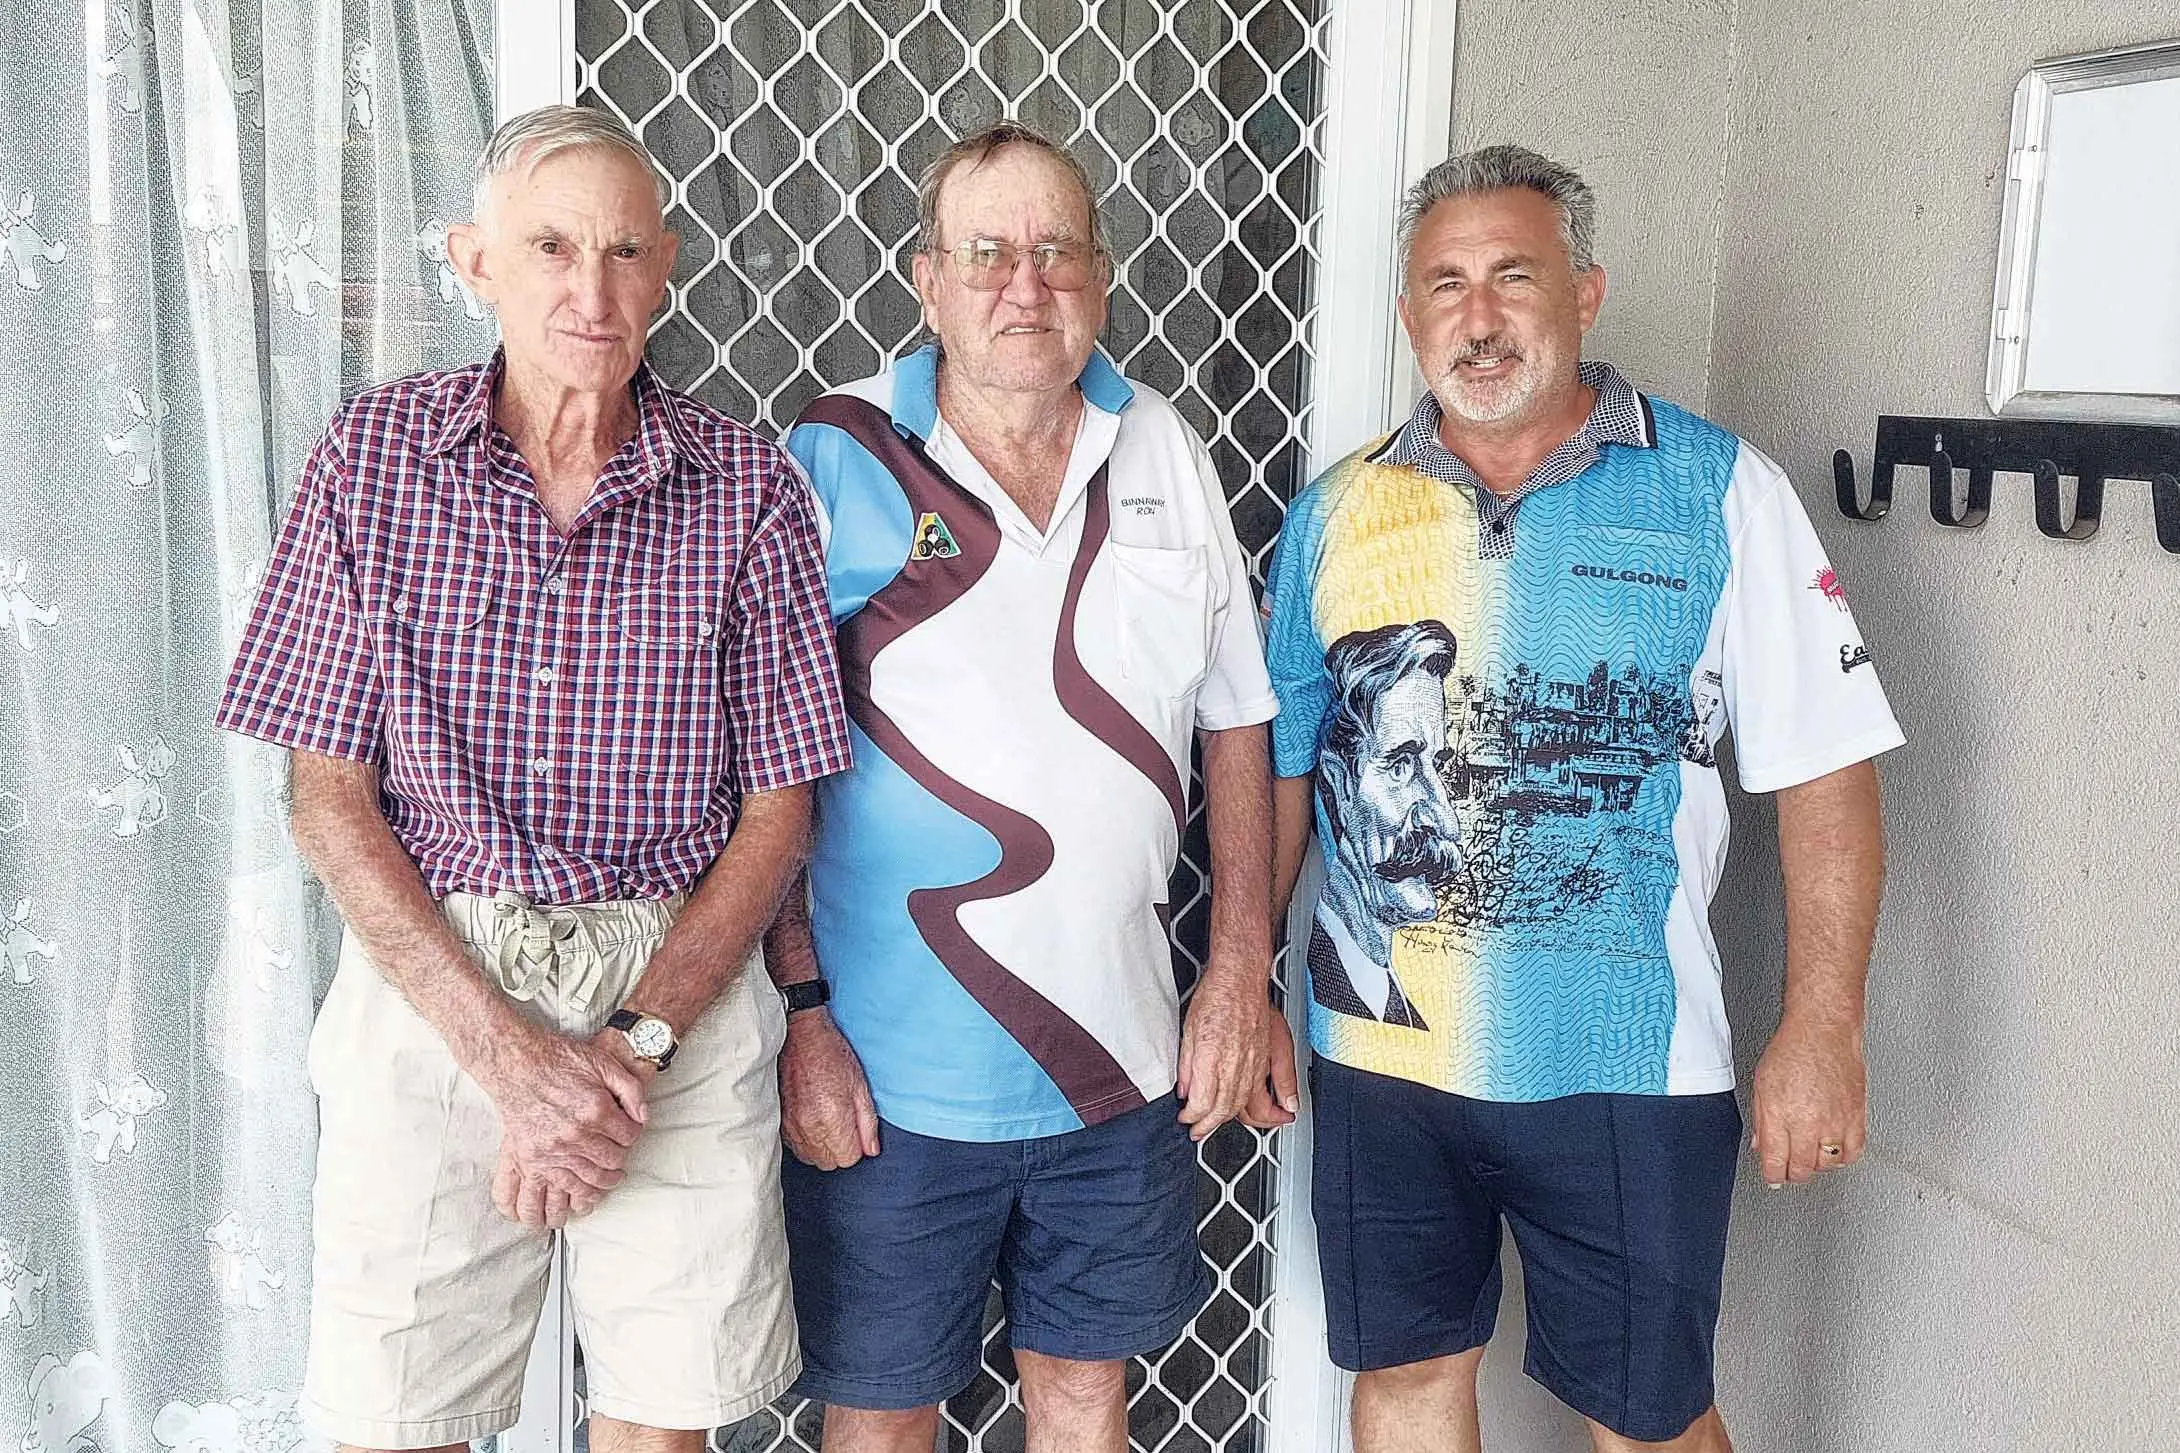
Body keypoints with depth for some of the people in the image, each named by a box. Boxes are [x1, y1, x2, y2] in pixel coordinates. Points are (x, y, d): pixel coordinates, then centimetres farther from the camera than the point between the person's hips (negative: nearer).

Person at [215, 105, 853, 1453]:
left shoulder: (748, 487, -2)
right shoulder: (373, 456, -2)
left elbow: (777, 808, 1)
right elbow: (331, 799, -3)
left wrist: (634, 1042, -11)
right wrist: (508, 1049, -12)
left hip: (680, 999, 0)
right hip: (430, 988, 0)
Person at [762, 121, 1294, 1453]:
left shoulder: (1167, 459, 4)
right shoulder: (837, 462, -8)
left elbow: (1236, 722, 9)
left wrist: (1242, 971, 4)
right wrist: (801, 1012, -11)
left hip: (1124, 1059, 4)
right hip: (888, 1071, -3)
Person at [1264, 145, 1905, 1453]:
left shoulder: (1721, 493, -5)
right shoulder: (1339, 512, 4)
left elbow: (1825, 772, -6)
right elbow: (1279, 770, 9)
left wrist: (1821, 1030, -9)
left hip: (1626, 1065, -2)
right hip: (1379, 1053, 3)